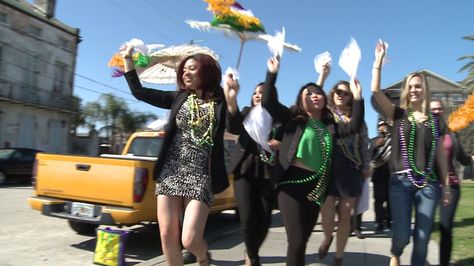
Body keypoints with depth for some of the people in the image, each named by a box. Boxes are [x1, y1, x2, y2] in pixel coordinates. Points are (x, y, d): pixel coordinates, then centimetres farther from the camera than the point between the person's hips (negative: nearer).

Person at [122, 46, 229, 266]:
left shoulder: (220, 102, 0)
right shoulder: (179, 98, 10)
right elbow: (139, 92, 11)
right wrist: (127, 58, 11)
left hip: (200, 176, -4)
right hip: (170, 173, 4)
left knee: (190, 240, -10)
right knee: (167, 237, 5)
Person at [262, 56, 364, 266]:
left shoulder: (329, 127, 15)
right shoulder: (294, 119, 4)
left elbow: (354, 126, 5)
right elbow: (268, 102, -6)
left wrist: (357, 97, -1)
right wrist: (273, 73, -9)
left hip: (316, 187, 5)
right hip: (292, 183, -4)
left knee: (303, 240, 16)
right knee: (296, 241, -10)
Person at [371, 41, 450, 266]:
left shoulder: (436, 122, 10)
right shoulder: (398, 115, 5)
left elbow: (440, 155, 12)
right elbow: (375, 91, -7)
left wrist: (445, 186, 11)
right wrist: (379, 60, -5)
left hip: (429, 184, 2)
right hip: (401, 182, -2)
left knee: (422, 238, 5)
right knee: (402, 235, -5)